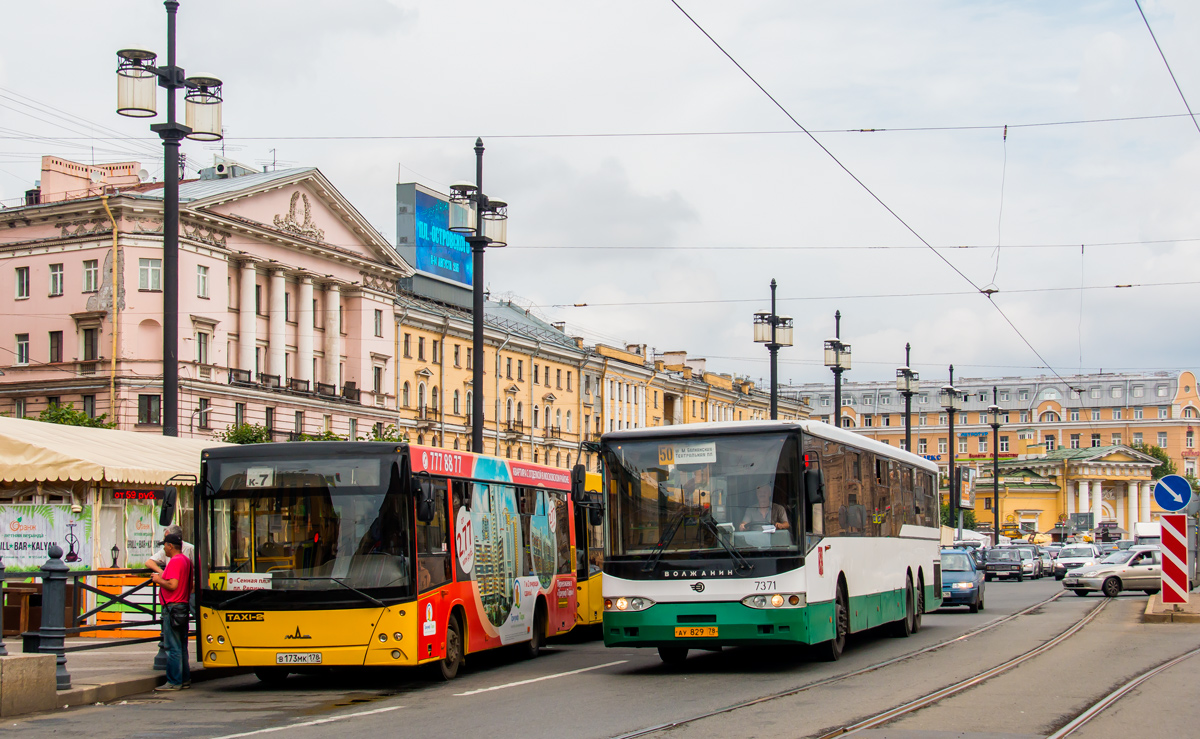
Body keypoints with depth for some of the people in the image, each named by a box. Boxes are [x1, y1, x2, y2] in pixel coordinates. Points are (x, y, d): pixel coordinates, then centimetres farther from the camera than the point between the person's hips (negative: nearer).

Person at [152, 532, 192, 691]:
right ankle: (184, 679, 18)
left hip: (172, 607, -10)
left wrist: (159, 580, -9)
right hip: (183, 606, 10)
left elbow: (172, 585, -24)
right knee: (181, 646, 14)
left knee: (172, 647, -7)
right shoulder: (186, 560, 15)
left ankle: (174, 682, -6)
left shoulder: (174, 561, -15)